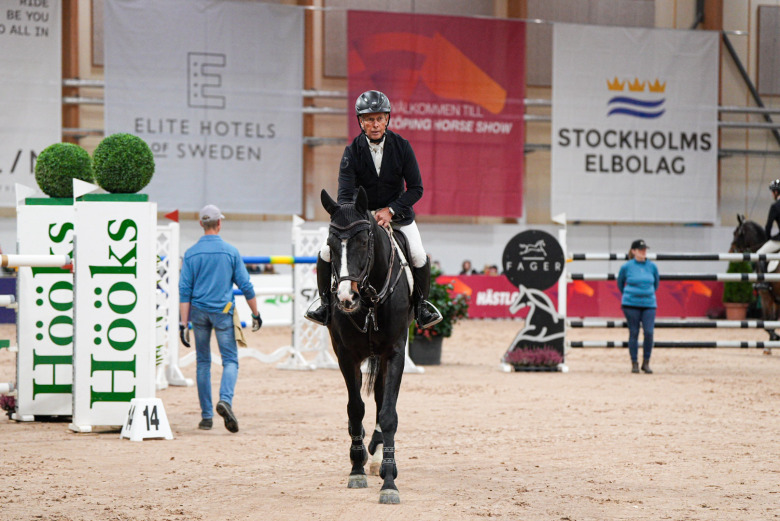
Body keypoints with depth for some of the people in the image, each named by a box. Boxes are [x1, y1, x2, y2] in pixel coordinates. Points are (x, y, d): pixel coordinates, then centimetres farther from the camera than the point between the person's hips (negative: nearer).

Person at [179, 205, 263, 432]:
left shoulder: (191, 254, 0)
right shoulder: (230, 252, -2)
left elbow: (184, 290, -4)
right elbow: (245, 285, -1)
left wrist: (184, 322, -5)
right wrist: (256, 314, 9)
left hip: (199, 311, 2)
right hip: (223, 311, -2)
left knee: (203, 362, 11)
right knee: (230, 360, 1)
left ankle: (206, 416, 11)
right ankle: (225, 400, -26)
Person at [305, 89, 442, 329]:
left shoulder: (401, 147, -12)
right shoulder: (352, 151, -14)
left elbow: (416, 189, -9)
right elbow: (345, 194, -20)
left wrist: (390, 210, -22)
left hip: (397, 212, 0)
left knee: (419, 257, -19)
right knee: (326, 254, -16)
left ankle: (421, 303, 7)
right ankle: (326, 303, 5)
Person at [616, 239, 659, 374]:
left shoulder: (652, 267, 6)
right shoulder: (626, 267, -2)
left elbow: (656, 283, 22)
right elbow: (620, 283, 14)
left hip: (649, 304, 2)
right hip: (631, 304, -2)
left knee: (649, 332, -10)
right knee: (634, 333, 1)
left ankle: (646, 363, 3)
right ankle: (634, 363, 11)